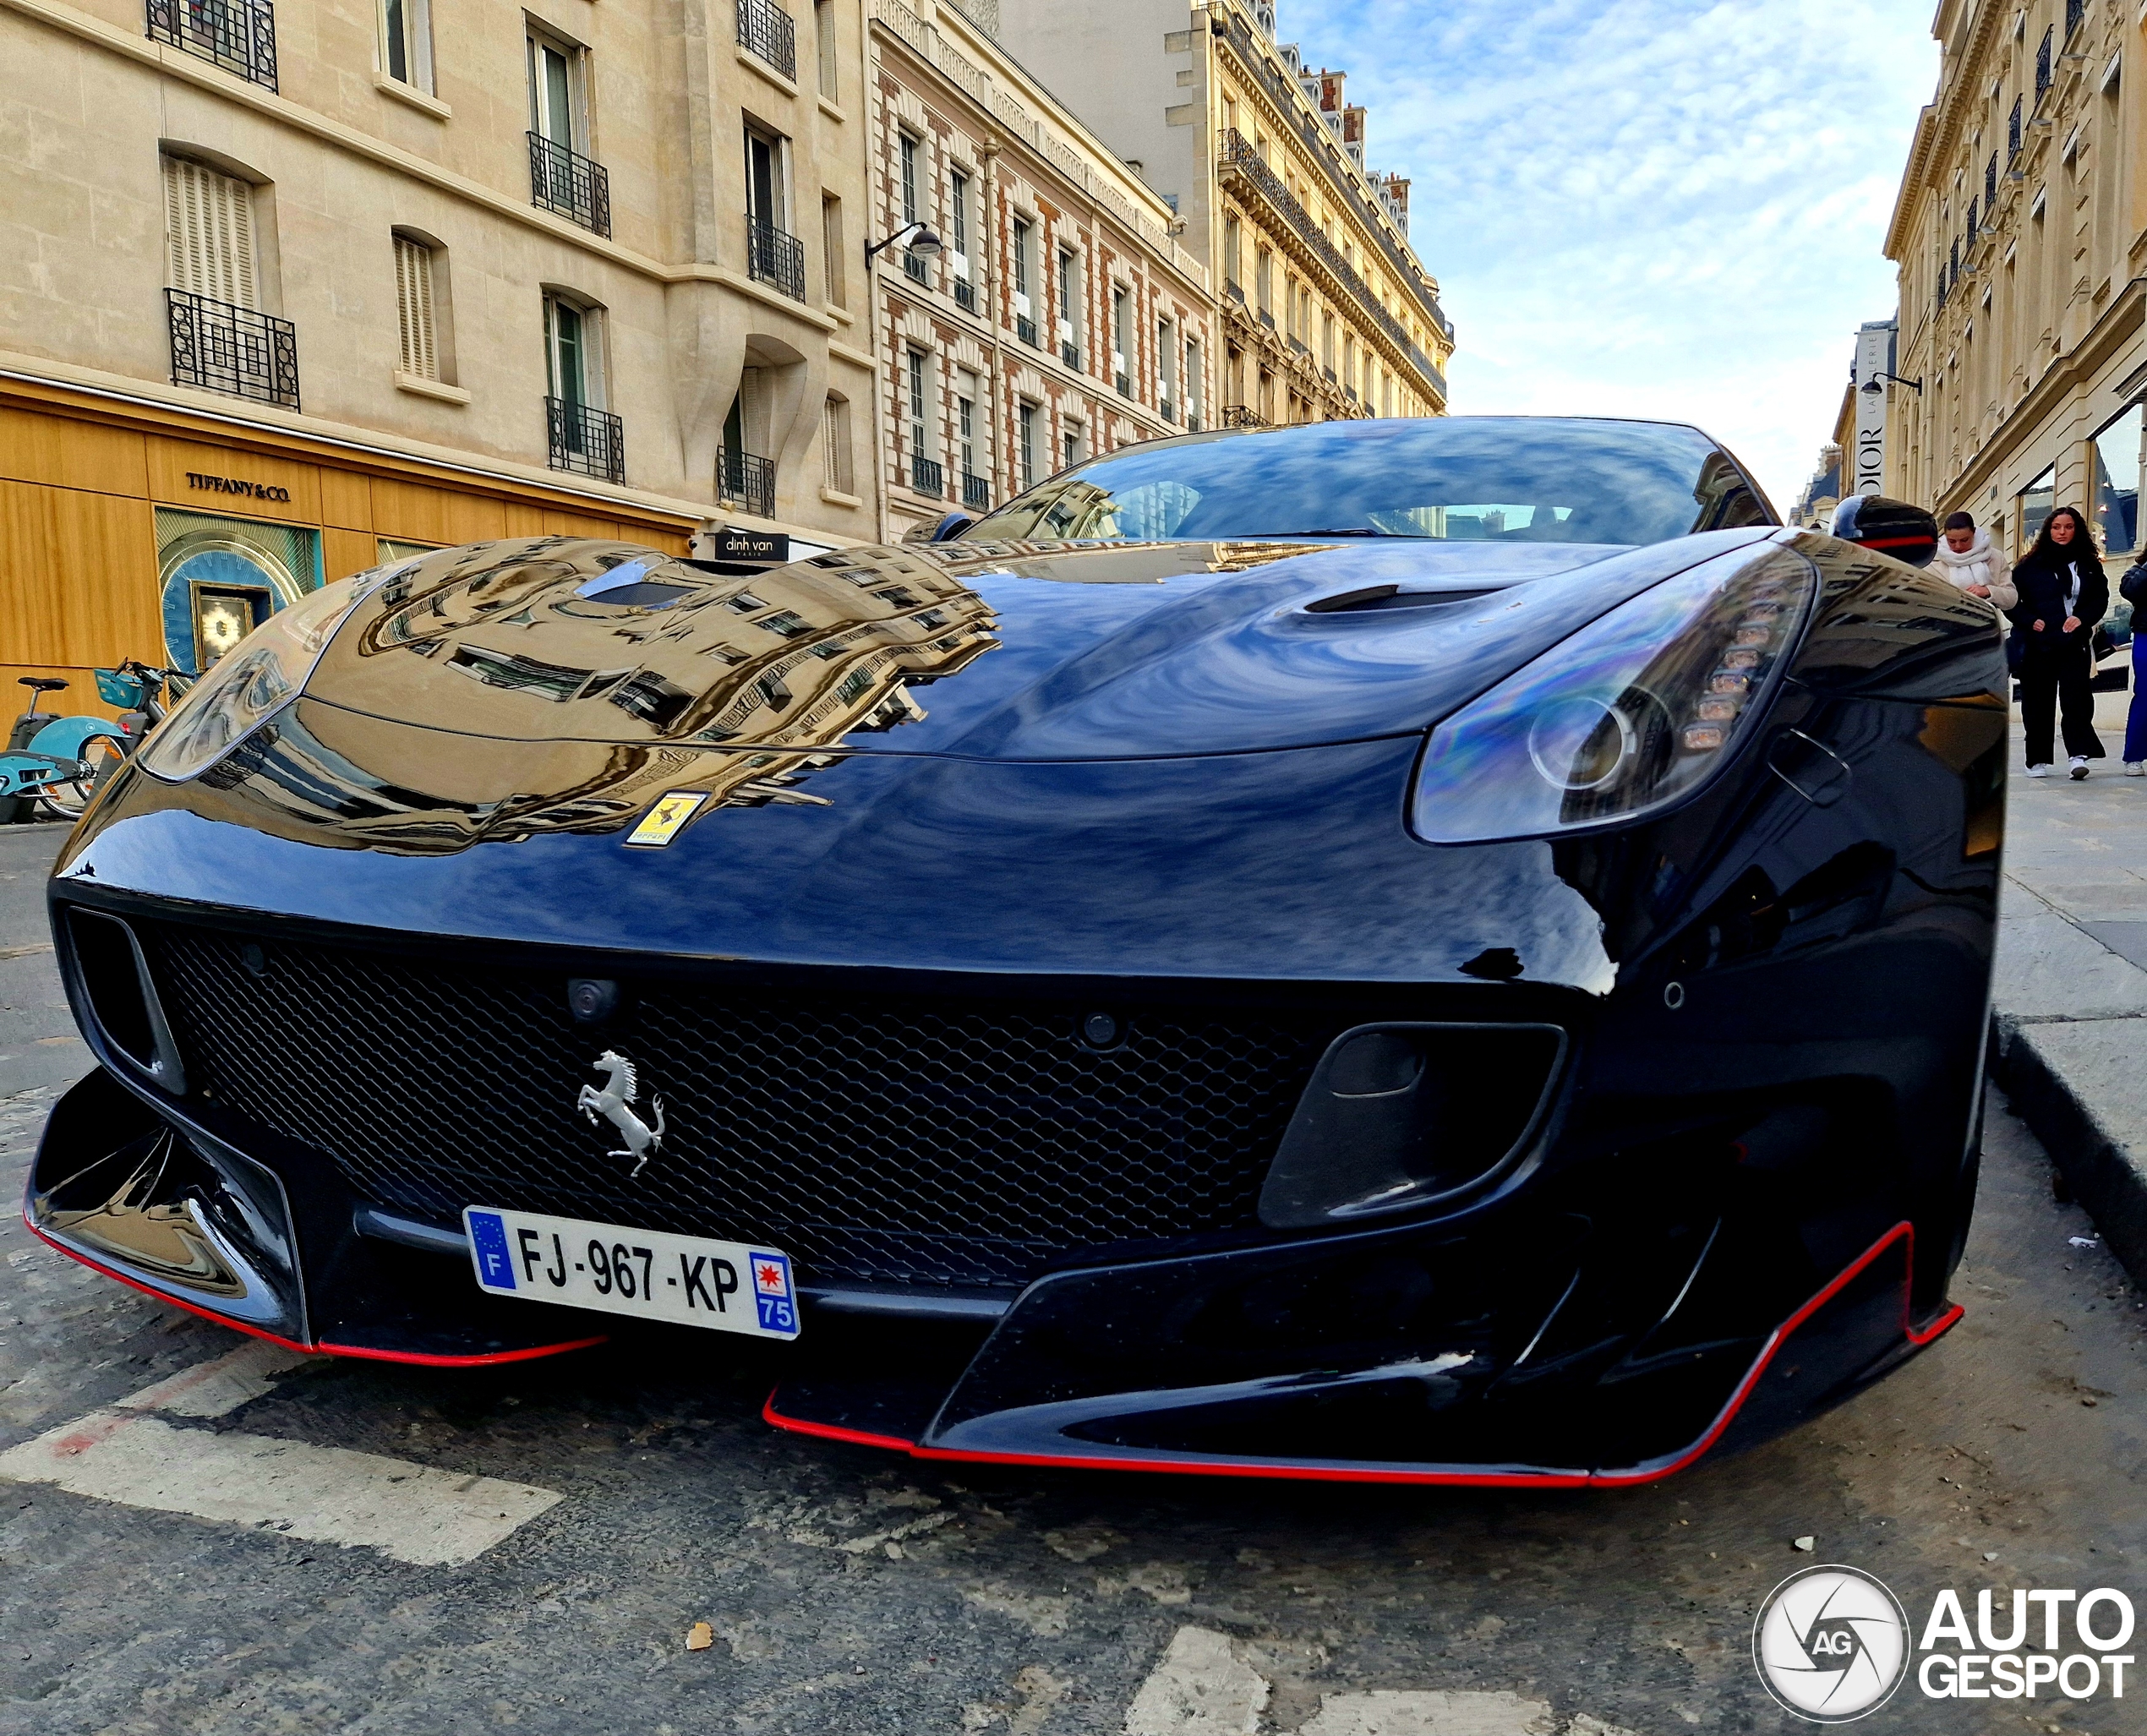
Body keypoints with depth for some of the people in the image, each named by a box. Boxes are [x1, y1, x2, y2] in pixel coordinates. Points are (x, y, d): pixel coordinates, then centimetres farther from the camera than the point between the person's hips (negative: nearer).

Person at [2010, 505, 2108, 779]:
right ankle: (2038, 760, 11)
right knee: (2038, 703, 4)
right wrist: (2030, 621, -11)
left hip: (2075, 645, 1)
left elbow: (2101, 598, 9)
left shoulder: (2089, 565, 8)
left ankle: (2080, 754, -11)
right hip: (2039, 645, -1)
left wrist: (2082, 618, -9)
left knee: (2076, 697, -10)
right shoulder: (2031, 564, 2)